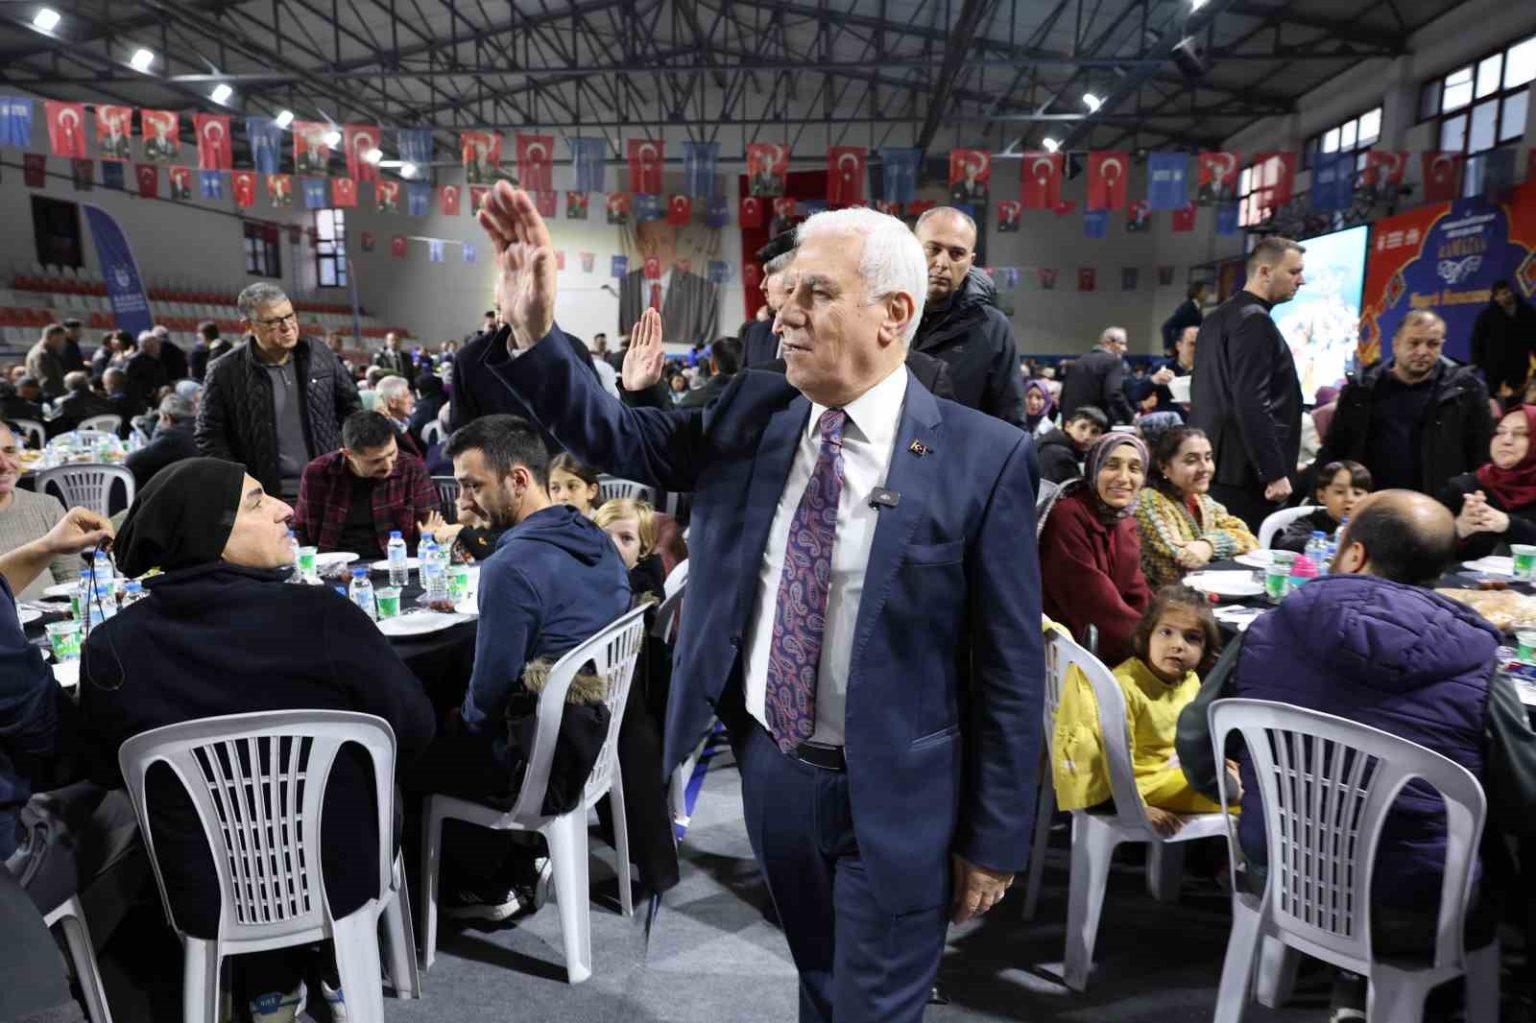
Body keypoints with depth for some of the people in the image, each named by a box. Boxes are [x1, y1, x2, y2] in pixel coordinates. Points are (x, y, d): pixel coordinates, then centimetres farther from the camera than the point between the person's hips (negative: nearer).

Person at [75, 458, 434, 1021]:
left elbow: (107, 772, 3)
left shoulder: (110, 648, -17)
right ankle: (338, 973, 40)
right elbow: (413, 729, -11)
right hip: (340, 875, -2)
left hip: (203, 897, 3)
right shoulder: (321, 614, -25)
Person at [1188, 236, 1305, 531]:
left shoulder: (1219, 317, 17)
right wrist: (1275, 473, -19)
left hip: (1214, 468, 10)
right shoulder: (1254, 321, -13)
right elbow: (1252, 404, -21)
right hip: (1243, 474, -10)